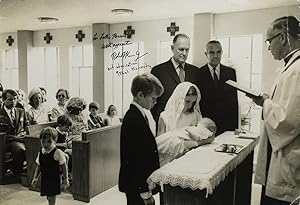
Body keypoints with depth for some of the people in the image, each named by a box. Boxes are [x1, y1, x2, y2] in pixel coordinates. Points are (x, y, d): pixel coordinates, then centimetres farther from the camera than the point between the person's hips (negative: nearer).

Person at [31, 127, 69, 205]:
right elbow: (38, 166, 14)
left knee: (51, 198, -5)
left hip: (54, 179, -6)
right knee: (49, 198, 16)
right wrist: (35, 177, 6)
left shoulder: (57, 153, -15)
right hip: (44, 179, 6)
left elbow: (64, 167, -9)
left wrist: (65, 179, -7)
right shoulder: (41, 152, 3)